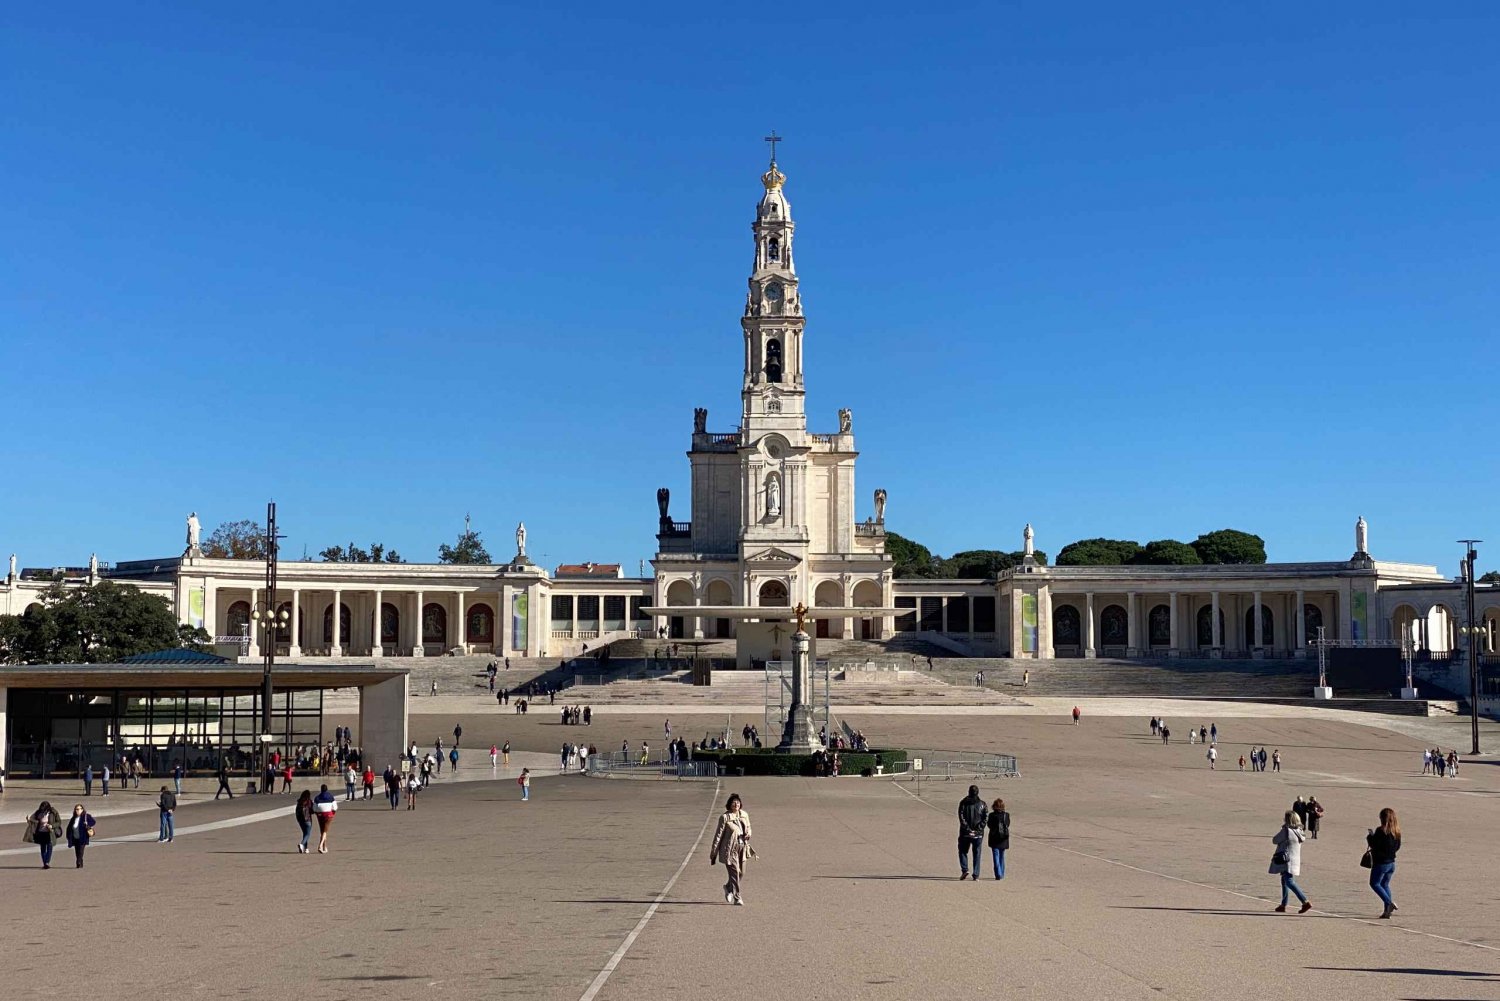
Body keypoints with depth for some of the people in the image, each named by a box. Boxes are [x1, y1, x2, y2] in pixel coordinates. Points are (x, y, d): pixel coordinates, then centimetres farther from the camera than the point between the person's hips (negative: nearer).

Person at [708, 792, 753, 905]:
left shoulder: (744, 815, 6)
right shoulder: (725, 817, -10)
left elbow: (748, 828, 22)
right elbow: (718, 835, -8)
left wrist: (748, 834, -3)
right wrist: (713, 853, -7)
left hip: (742, 848, 6)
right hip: (730, 849, -6)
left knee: (741, 873, 12)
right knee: (734, 873, -7)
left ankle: (728, 887, 39)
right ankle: (737, 898, 3)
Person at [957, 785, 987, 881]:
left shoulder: (963, 803, -2)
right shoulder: (982, 804, 0)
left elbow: (961, 817, -10)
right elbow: (986, 817, -8)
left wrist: (967, 828, -9)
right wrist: (980, 828, -7)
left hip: (965, 833, -1)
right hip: (978, 833, 1)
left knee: (963, 851, 14)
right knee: (976, 854, 9)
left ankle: (965, 870, -4)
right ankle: (976, 875, 5)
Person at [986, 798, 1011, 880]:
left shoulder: (992, 815, -12)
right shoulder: (1006, 815, -6)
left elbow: (989, 825, -2)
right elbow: (1008, 825, 4)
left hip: (994, 839, -3)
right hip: (1003, 839, 3)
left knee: (996, 857, -1)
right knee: (1002, 857, 17)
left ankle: (998, 874, -12)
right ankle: (1002, 874, 22)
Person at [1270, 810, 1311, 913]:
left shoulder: (1286, 830, -17)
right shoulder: (1299, 831, 4)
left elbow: (1274, 840, -8)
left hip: (1286, 860, -9)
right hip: (1295, 860, 9)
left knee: (1289, 882, -10)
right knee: (1285, 881, 17)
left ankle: (1306, 902, -20)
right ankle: (1283, 905, 22)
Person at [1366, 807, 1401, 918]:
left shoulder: (1381, 831, -19)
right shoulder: (1396, 831, 2)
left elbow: (1374, 845, -17)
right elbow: (1397, 846, 11)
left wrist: (1370, 836, 1)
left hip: (1381, 862, -7)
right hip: (1391, 862, 7)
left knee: (1374, 884, 5)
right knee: (1385, 884, 16)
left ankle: (1389, 903, -11)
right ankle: (1387, 911, 13)